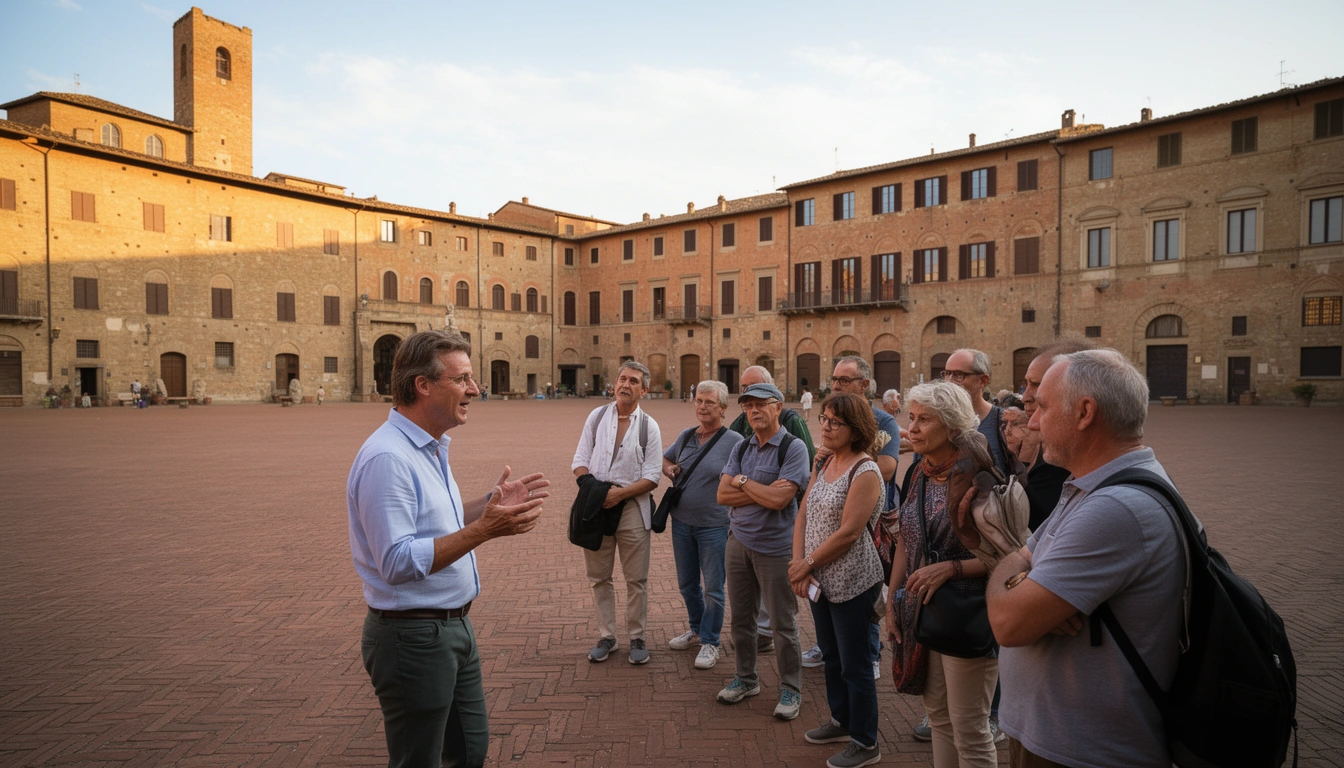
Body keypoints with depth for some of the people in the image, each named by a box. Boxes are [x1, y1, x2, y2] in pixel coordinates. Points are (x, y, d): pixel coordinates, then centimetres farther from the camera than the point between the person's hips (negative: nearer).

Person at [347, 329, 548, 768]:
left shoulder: (431, 448, 9)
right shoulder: (387, 458, -23)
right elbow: (398, 562, -29)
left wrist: (490, 504, 7)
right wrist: (483, 530, -32)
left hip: (454, 627, 9)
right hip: (413, 637, -9)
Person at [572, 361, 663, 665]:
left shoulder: (648, 426, 0)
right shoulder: (597, 416, 5)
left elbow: (652, 477, -4)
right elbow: (580, 460, 4)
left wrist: (619, 493, -17)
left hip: (632, 506, -2)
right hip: (595, 506, 2)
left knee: (636, 579, 6)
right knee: (599, 577, 11)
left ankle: (637, 638, 22)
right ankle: (606, 636, 25)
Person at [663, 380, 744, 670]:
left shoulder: (734, 441, -11)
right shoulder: (686, 436, 6)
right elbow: (665, 458, 23)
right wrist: (668, 469, 1)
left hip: (714, 526, -5)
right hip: (681, 521, 6)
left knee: (713, 588, 5)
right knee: (687, 584, 18)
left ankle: (710, 643, 21)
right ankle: (697, 629, 39)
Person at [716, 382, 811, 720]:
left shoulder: (793, 448, -11)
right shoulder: (741, 448, 6)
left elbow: (778, 500, -21)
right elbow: (722, 495, -2)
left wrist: (742, 481, -8)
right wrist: (763, 491, -13)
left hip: (775, 547, -5)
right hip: (738, 541, 5)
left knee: (782, 624, 6)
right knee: (741, 618, 16)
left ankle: (791, 689, 24)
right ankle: (746, 679, 34)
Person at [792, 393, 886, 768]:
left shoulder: (865, 473, -18)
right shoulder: (823, 465, 6)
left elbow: (849, 532, -22)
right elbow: (803, 515, 4)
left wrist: (805, 565, -14)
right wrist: (799, 564, -7)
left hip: (852, 584, -8)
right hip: (819, 581, 8)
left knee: (854, 666, 7)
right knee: (831, 654, 22)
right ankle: (842, 722, 42)